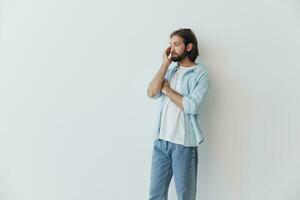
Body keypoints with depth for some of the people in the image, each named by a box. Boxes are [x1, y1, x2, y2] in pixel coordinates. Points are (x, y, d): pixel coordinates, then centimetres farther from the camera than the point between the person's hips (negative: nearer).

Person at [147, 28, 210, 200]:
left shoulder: (201, 73, -6)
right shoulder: (170, 69, 11)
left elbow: (191, 106, -19)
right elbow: (152, 93, -3)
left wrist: (167, 89, -7)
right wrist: (165, 64, -4)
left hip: (184, 143, -5)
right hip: (161, 140, 5)